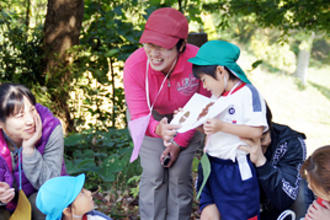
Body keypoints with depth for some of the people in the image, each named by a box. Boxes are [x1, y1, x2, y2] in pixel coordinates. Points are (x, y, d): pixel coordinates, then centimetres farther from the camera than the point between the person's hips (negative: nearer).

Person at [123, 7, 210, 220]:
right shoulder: (134, 66, -32)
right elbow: (139, 116, -30)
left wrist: (179, 143, -11)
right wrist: (158, 129, -53)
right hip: (151, 116, 0)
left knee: (180, 175, -4)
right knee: (153, 175, -6)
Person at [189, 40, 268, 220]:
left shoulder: (248, 94, -13)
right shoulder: (216, 97, 13)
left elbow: (257, 131, -22)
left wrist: (222, 126, -26)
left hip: (236, 171, -7)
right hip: (212, 166, 7)